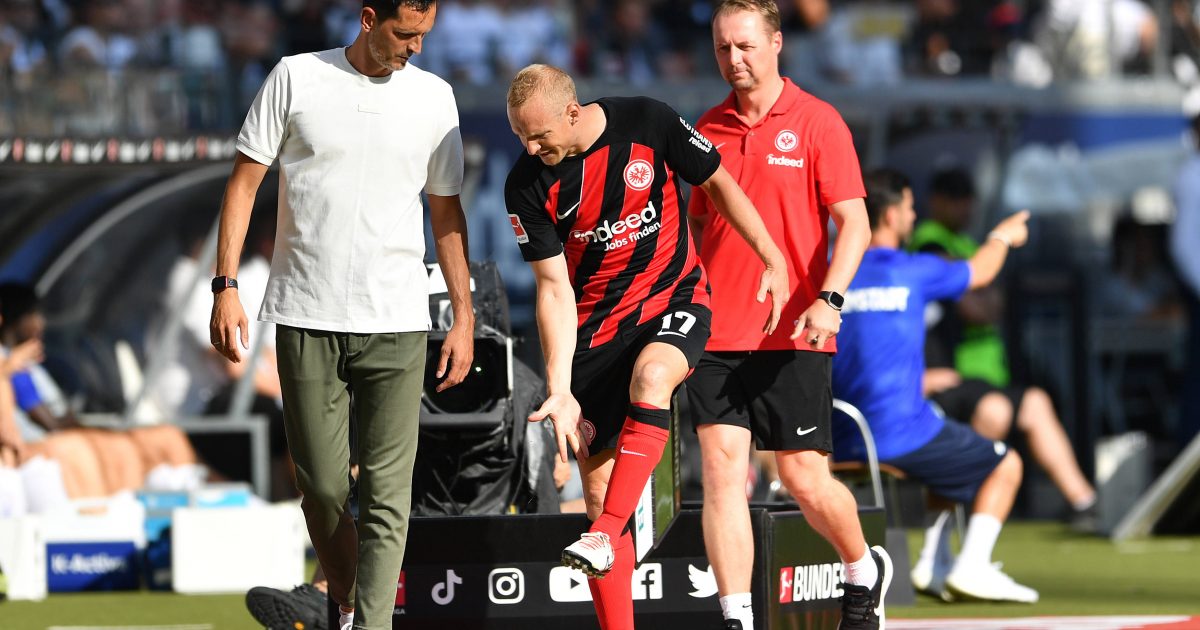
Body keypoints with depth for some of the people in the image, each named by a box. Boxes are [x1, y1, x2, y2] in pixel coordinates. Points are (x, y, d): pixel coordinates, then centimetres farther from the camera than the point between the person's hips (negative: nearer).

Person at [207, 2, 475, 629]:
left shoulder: (433, 96, 8)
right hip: (306, 318, -1)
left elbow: (446, 213, 15)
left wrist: (464, 317, 11)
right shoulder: (296, 78, 1)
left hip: (395, 323, 1)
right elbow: (245, 181, 5)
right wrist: (225, 286, -2)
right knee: (322, 485, 1)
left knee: (387, 494, -8)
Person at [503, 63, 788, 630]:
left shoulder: (650, 125, -13)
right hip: (595, 325, 2)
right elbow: (554, 289, -9)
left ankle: (604, 539, -39)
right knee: (598, 490, -2)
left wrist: (773, 259, 1)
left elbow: (718, 183, 3)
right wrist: (559, 389, -17)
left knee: (649, 378, -36)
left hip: (675, 298, -2)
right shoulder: (527, 185, -10)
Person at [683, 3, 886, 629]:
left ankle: (865, 571, 29)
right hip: (717, 335, 4)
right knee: (720, 468, -8)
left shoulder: (816, 122, -2)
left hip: (793, 336, -4)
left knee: (805, 478, 0)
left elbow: (853, 223, -6)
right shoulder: (709, 129, 10)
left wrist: (829, 300, -19)